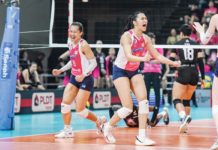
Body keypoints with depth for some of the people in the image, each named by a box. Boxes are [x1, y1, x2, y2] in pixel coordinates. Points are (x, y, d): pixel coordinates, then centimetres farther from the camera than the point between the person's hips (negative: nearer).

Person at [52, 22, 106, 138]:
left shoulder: (83, 45, -17)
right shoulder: (70, 44, 6)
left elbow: (93, 63, -18)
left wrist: (83, 75, -29)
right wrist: (60, 70, 15)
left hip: (85, 80, -7)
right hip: (74, 77, 8)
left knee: (80, 110, -6)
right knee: (65, 103, -2)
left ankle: (99, 121, 18)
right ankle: (67, 130, 10)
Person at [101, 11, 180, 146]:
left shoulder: (145, 38, -3)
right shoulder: (127, 36, -22)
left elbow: (157, 56, 4)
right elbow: (129, 56, -35)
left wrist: (173, 63, -6)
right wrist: (143, 58, -52)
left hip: (134, 71, 6)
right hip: (120, 71, -6)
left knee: (143, 100, -14)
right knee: (128, 107, -13)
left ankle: (141, 137, -11)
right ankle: (107, 127, 12)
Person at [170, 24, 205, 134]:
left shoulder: (177, 44, 4)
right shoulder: (196, 44, 10)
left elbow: (171, 60, 3)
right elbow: (200, 61, 4)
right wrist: (203, 77, 8)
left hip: (183, 73, -4)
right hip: (194, 73, 4)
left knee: (176, 100, -6)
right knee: (186, 100, 18)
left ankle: (183, 117, -36)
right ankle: (185, 125, 16)